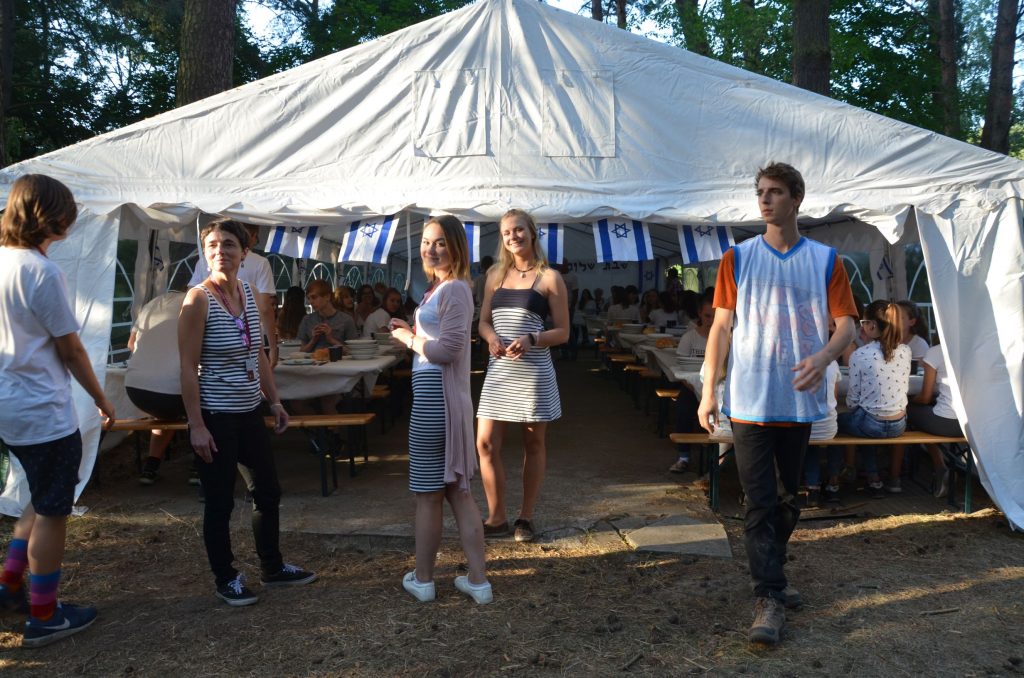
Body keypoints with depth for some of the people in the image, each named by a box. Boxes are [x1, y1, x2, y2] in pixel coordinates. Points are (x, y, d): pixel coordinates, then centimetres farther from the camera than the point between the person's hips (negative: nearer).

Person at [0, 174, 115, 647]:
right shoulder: (42, 271, -18)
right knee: (52, 511, 5)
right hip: (43, 411, -8)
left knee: (44, 501, 24)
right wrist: (101, 399, -1)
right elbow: (70, 349, -13)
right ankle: (43, 617, 16)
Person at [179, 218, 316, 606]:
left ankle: (273, 567, 34)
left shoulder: (249, 293, 5)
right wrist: (196, 425, -19)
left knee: (267, 492, 16)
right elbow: (189, 368, -16)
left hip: (250, 413, 7)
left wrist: (274, 402, 13)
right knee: (220, 502, 6)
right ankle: (226, 579, 24)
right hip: (215, 417, -7)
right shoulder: (199, 299, -14)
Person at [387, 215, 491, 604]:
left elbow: (449, 349, -21)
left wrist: (409, 340, -7)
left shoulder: (455, 289, -14)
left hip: (436, 397, -10)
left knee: (428, 493, 4)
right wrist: (412, 331, 12)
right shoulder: (440, 287, 17)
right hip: (436, 395, 10)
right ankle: (478, 580, 19)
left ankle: (422, 580, 20)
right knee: (457, 490, 12)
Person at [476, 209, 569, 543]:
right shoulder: (496, 274, 12)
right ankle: (496, 518, 14)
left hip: (533, 370, -4)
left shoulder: (549, 278, -1)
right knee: (486, 443, 0)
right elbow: (483, 321, 13)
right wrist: (492, 337, -9)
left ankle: (525, 517, 21)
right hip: (499, 369, 4)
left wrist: (531, 340, -19)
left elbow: (562, 332, -2)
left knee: (533, 443, 7)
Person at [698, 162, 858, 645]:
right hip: (750, 401, -2)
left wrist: (822, 357, -20)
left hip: (799, 401, 2)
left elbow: (846, 323, 3)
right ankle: (769, 598, 4)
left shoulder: (825, 260, 5)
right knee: (760, 503, -2)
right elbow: (720, 325, 1)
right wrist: (708, 391, -5)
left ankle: (770, 574, 35)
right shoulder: (738, 258, 3)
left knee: (789, 498, 15)